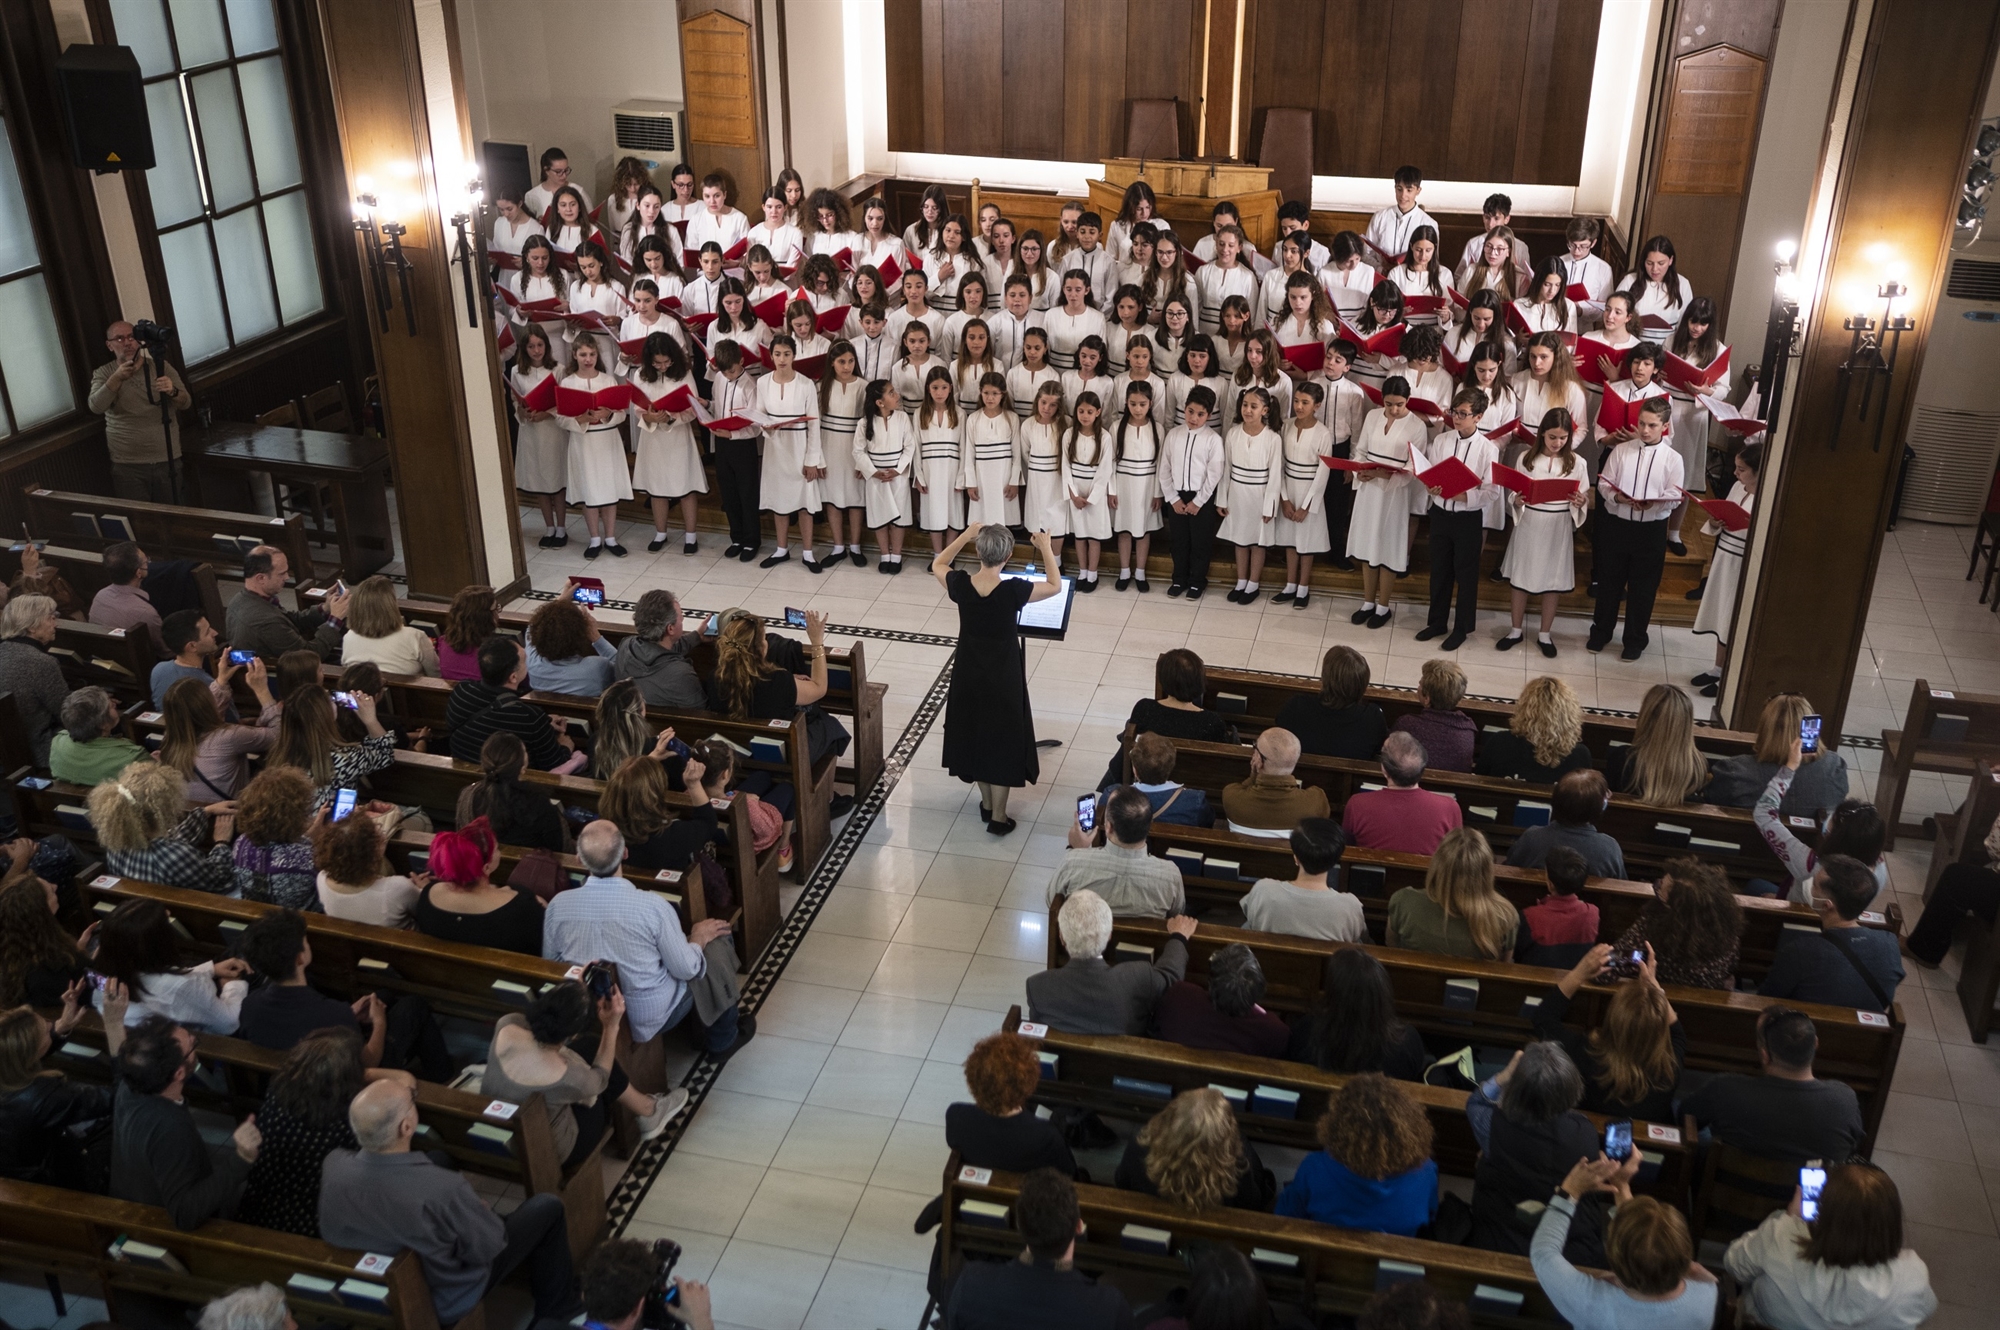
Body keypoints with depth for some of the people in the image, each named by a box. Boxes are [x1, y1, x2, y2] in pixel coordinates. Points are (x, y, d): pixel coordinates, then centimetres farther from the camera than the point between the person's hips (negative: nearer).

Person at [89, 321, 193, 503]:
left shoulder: (160, 366, 4)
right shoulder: (103, 373, 3)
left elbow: (186, 403, -4)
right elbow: (96, 406, -14)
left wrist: (172, 392, -26)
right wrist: (117, 378, -26)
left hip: (168, 460, 1)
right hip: (127, 466, -1)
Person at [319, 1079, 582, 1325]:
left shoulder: (333, 1165, -25)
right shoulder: (443, 1189, -41)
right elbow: (489, 1247, -23)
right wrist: (476, 1209, -1)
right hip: (444, 1304, -5)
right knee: (547, 1207, 7)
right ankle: (556, 1307, 30)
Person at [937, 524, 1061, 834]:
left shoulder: (961, 585, -15)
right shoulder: (1013, 590, -24)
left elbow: (937, 565, 8)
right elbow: (1055, 586, -8)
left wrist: (965, 536, 10)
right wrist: (1046, 549, 1)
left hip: (969, 674, 3)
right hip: (1003, 676, -3)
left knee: (975, 735, 21)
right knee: (1001, 741, 10)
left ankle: (986, 803, 36)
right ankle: (998, 816, 18)